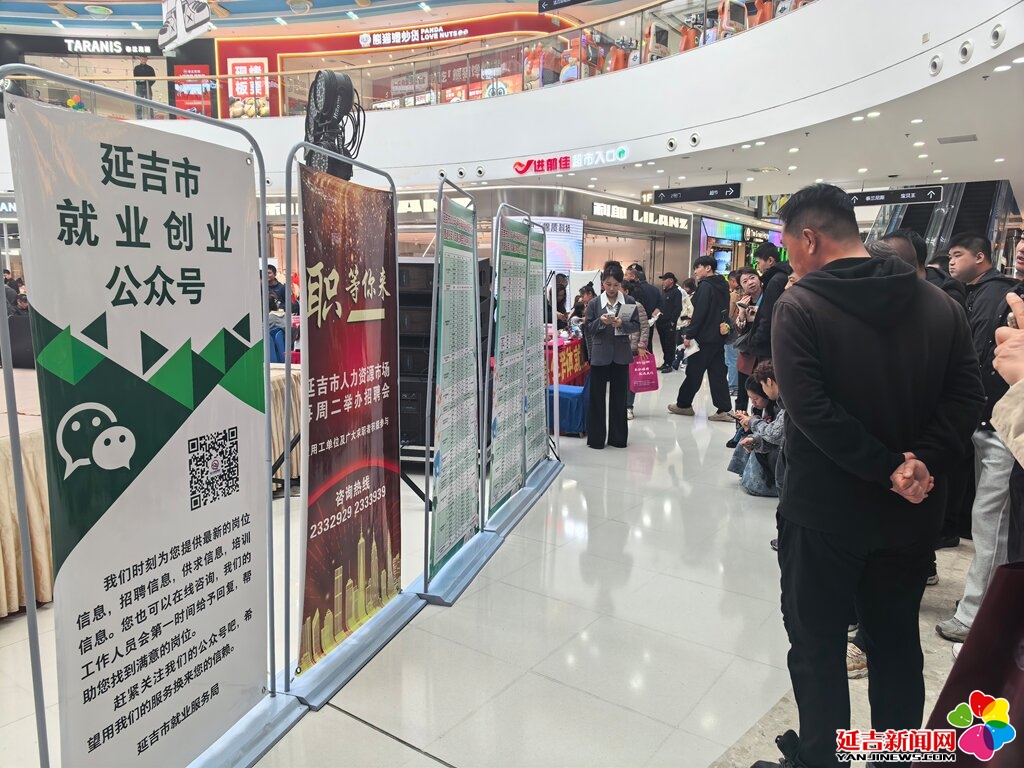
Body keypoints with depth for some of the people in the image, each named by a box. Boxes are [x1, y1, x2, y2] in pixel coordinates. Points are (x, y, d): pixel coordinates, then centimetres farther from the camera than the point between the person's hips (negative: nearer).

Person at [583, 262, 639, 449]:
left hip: (621, 355, 1)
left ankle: (618, 437, 20)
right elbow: (587, 329, -1)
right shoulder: (594, 303, -1)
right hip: (600, 355, -1)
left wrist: (622, 324, -18)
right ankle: (596, 437, 13)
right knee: (597, 397, 3)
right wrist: (600, 321, -19)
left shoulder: (629, 302, 2)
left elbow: (636, 326, 0)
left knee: (619, 397, 9)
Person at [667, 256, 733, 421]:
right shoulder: (722, 286, 14)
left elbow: (699, 313, -19)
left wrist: (689, 334, -16)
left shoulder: (705, 286, -13)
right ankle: (723, 409, 3)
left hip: (704, 337, -8)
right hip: (719, 336, 8)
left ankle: (683, 404, 15)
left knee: (693, 372, 4)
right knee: (718, 373, 6)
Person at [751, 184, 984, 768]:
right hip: (911, 514, 6)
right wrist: (922, 463, -11)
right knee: (898, 644, 20)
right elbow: (968, 397, -2)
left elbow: (811, 411, -23)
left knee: (819, 649, 10)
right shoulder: (939, 305, 3)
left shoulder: (800, 306, -14)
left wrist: (889, 471, -17)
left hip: (824, 511, -5)